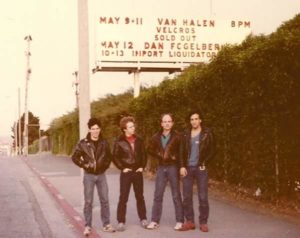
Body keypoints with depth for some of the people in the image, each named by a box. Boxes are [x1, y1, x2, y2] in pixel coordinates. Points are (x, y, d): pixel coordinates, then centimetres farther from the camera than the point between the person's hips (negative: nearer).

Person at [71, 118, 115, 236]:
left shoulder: (104, 143, 3)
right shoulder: (83, 143, -6)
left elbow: (109, 157, 16)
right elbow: (75, 157, -2)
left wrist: (105, 166, 2)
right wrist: (84, 165, -9)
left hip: (101, 175, 3)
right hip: (89, 175, -3)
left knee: (104, 200, 5)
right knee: (88, 202, 1)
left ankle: (106, 224, 15)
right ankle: (88, 226, 9)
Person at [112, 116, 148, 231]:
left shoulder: (139, 140, 5)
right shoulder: (119, 142, -6)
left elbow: (144, 154, 12)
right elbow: (115, 157, -4)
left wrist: (142, 166, 2)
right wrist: (122, 168, -10)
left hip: (138, 172, 3)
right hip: (126, 173, -3)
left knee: (140, 196, 10)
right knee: (123, 198, -2)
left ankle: (143, 219, 20)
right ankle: (121, 221, 3)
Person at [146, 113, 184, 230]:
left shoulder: (177, 137, -6)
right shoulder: (156, 137, 5)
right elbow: (150, 150, 14)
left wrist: (174, 157, -16)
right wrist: (159, 156, 0)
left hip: (173, 167, -4)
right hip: (161, 168, 4)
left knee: (176, 195, 3)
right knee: (157, 195, 6)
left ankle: (179, 221, 10)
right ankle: (155, 221, 12)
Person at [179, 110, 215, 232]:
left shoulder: (207, 133, 0)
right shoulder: (186, 134, 8)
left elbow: (212, 151, 1)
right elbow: (182, 151, 9)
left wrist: (204, 163, -9)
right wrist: (182, 166, -2)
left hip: (201, 168, -3)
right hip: (187, 168, 3)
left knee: (203, 197, -1)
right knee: (186, 196, 4)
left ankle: (203, 222, 8)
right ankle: (189, 221, 13)